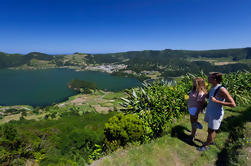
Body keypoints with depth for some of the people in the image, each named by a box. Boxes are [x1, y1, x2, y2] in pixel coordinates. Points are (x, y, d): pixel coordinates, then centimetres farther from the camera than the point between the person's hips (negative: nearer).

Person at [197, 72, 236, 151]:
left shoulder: (222, 90, -28)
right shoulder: (213, 87, -3)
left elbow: (233, 104, -27)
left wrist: (216, 101, -30)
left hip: (216, 115, -7)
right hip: (209, 112, 7)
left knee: (211, 131, 10)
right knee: (211, 129, 25)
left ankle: (206, 146, 30)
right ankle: (211, 141, 48)